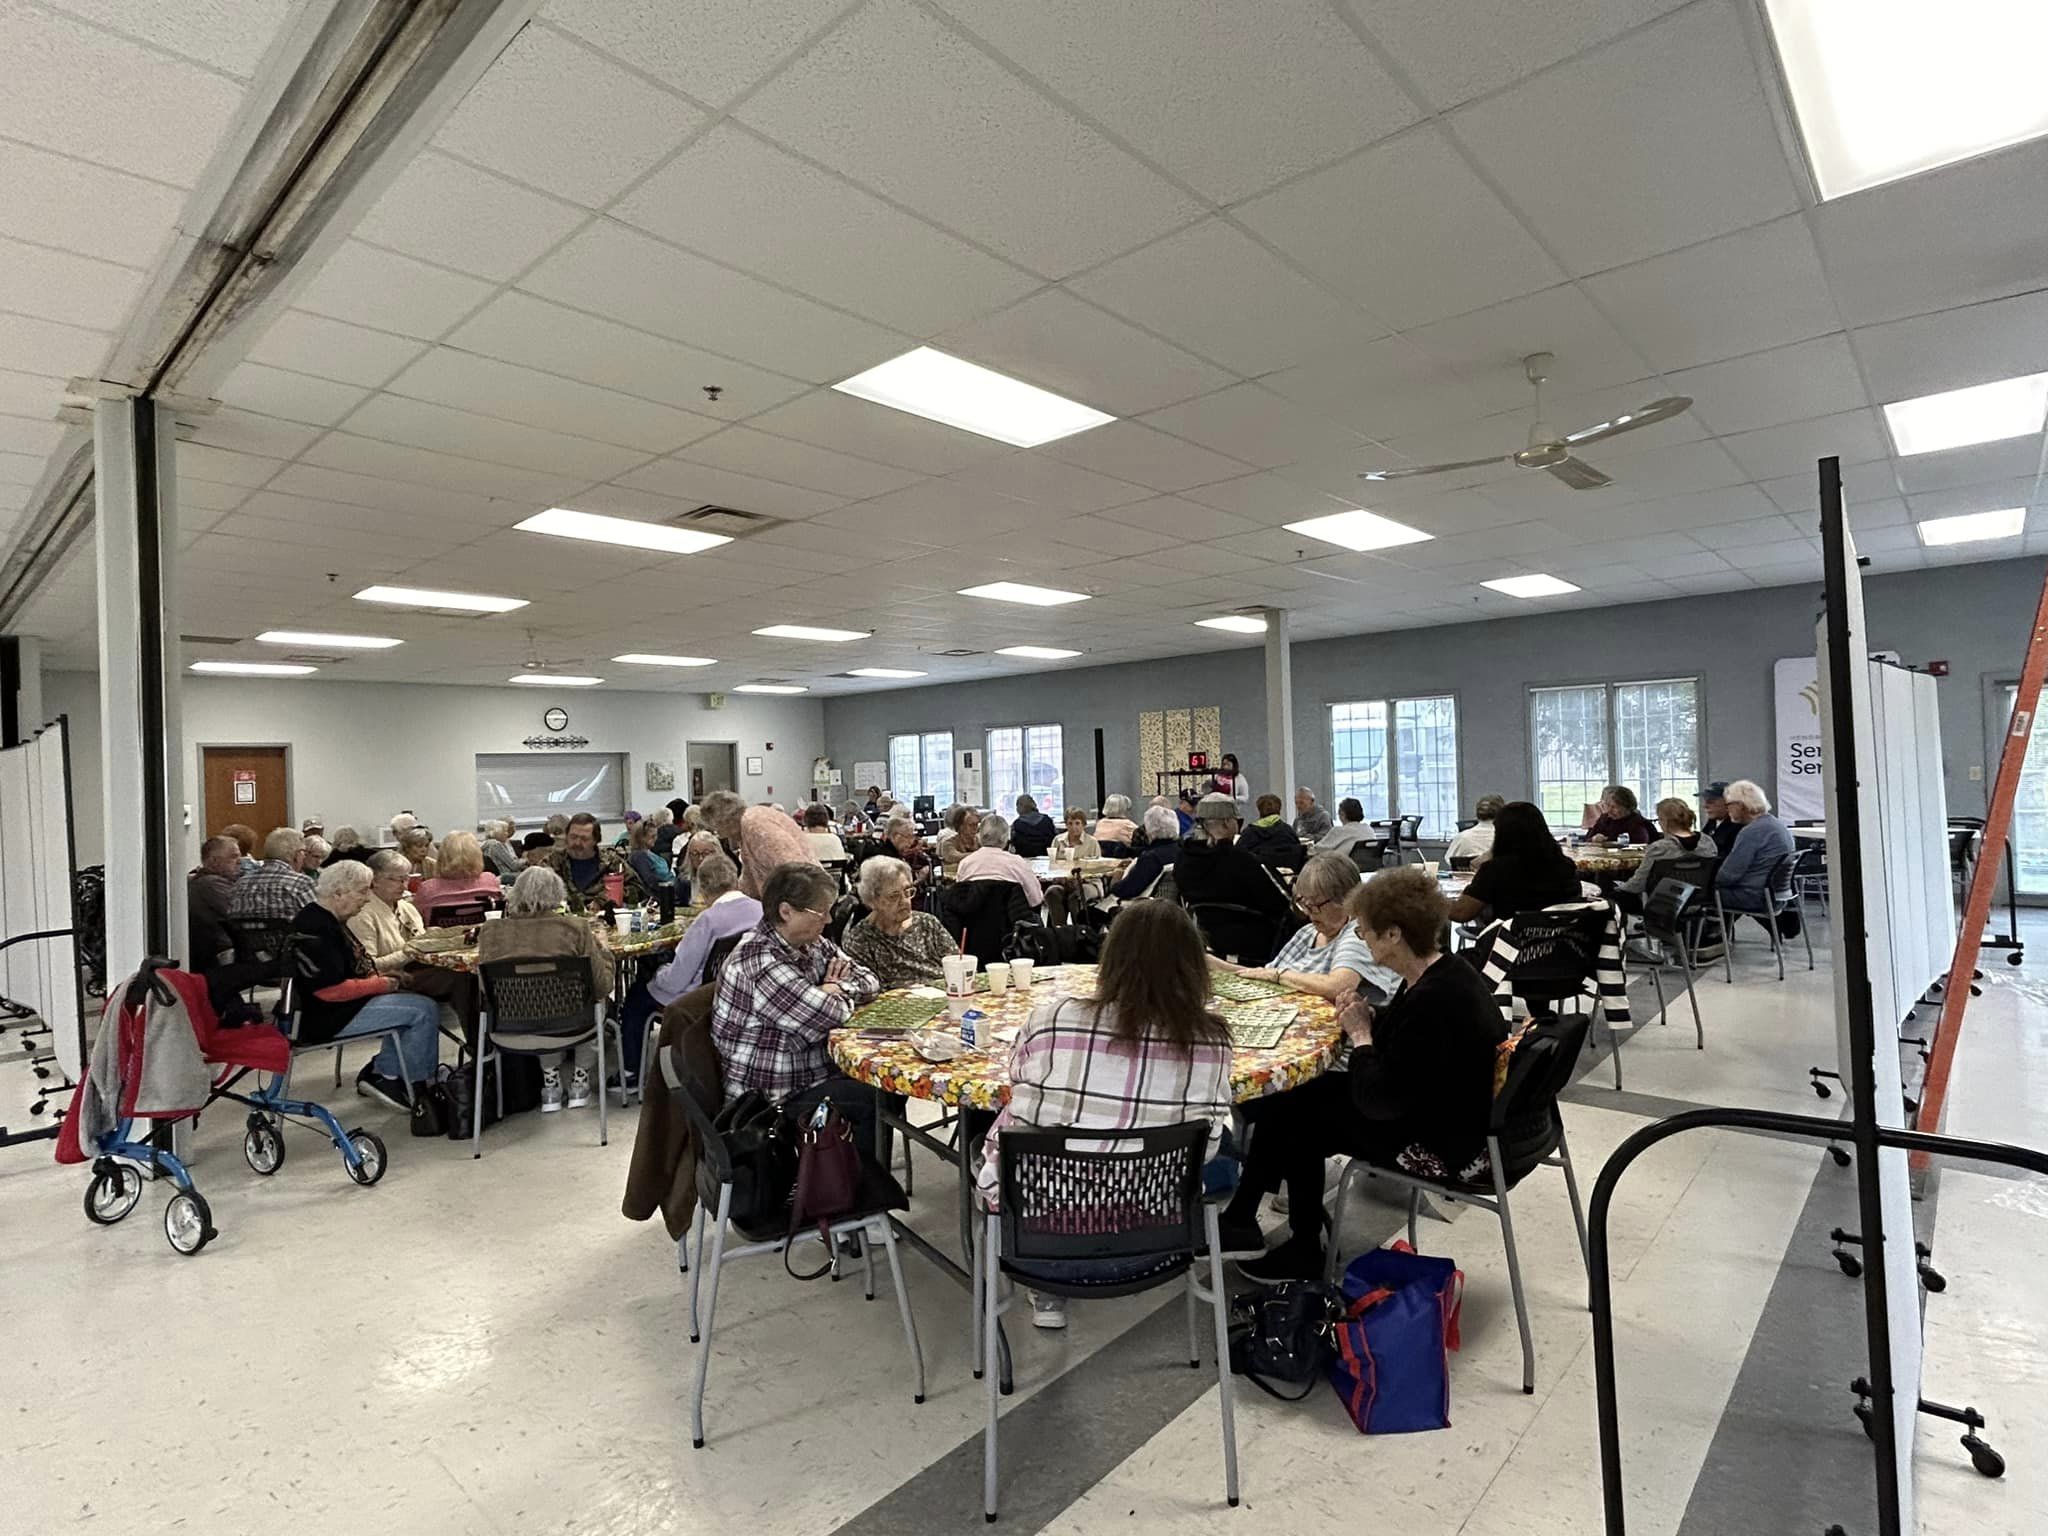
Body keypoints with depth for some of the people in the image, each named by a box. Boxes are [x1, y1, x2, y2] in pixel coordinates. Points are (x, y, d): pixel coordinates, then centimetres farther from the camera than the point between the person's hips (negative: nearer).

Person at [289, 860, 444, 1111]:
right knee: (425, 1011, -16)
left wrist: (383, 978, 6)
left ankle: (378, 1071, 9)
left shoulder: (329, 920, 13)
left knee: (421, 1004, 8)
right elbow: (332, 989, -26)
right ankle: (388, 1078, -1)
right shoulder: (314, 928, -21)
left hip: (344, 1005, 11)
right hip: (328, 1017, -11)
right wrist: (382, 984, -14)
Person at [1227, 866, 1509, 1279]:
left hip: (1442, 1146, -10)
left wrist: (1361, 1036, -14)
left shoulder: (1432, 1001, -33)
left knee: (1298, 1119, 2)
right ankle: (1240, 1222, 18)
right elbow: (1405, 1035, 17)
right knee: (1286, 1099, 7)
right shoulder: (1442, 971, -2)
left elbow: (1379, 1102, -29)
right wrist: (1369, 1018, -3)